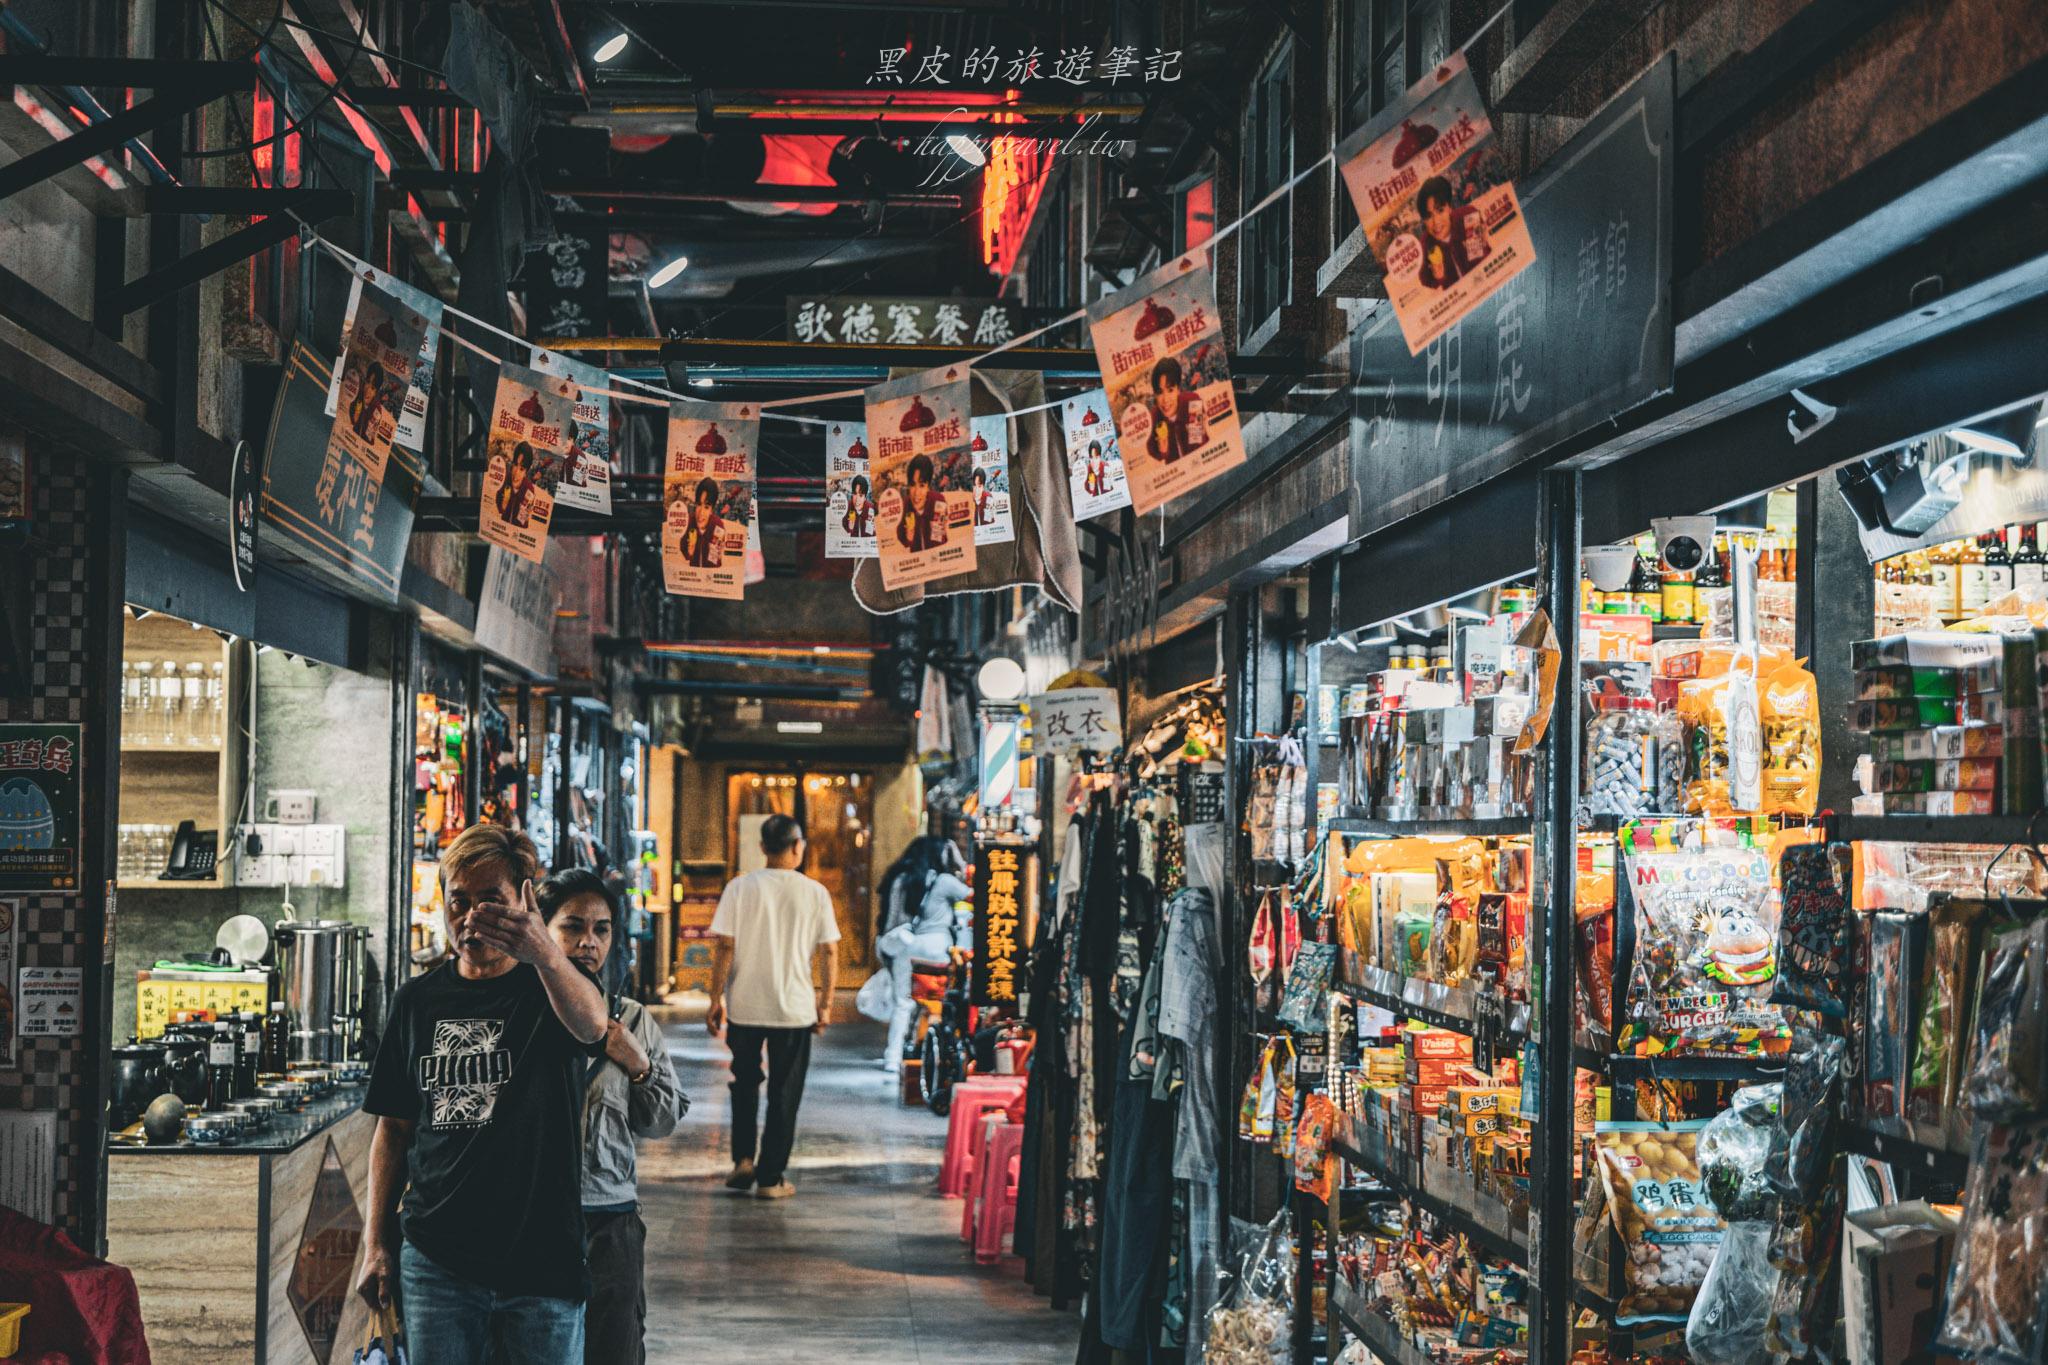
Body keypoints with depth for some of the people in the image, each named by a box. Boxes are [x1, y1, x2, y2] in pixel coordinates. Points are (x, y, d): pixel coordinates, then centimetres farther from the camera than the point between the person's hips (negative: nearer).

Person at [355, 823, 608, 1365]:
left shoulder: (553, 988, -3)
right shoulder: (418, 1001, 8)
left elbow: (590, 1024, -29)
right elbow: (394, 1128, 14)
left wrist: (545, 953, -50)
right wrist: (377, 1243, 6)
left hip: (543, 1260, -3)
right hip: (435, 1258, 3)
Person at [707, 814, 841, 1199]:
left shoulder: (740, 888, -4)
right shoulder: (815, 893, -2)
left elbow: (724, 946, -6)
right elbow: (829, 953, -1)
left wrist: (716, 999, 1)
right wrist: (826, 1004, 8)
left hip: (745, 1006, 1)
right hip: (794, 1009, -1)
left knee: (744, 1085, 21)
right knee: (784, 1094, 7)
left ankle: (743, 1158, 12)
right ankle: (770, 1177, 8)